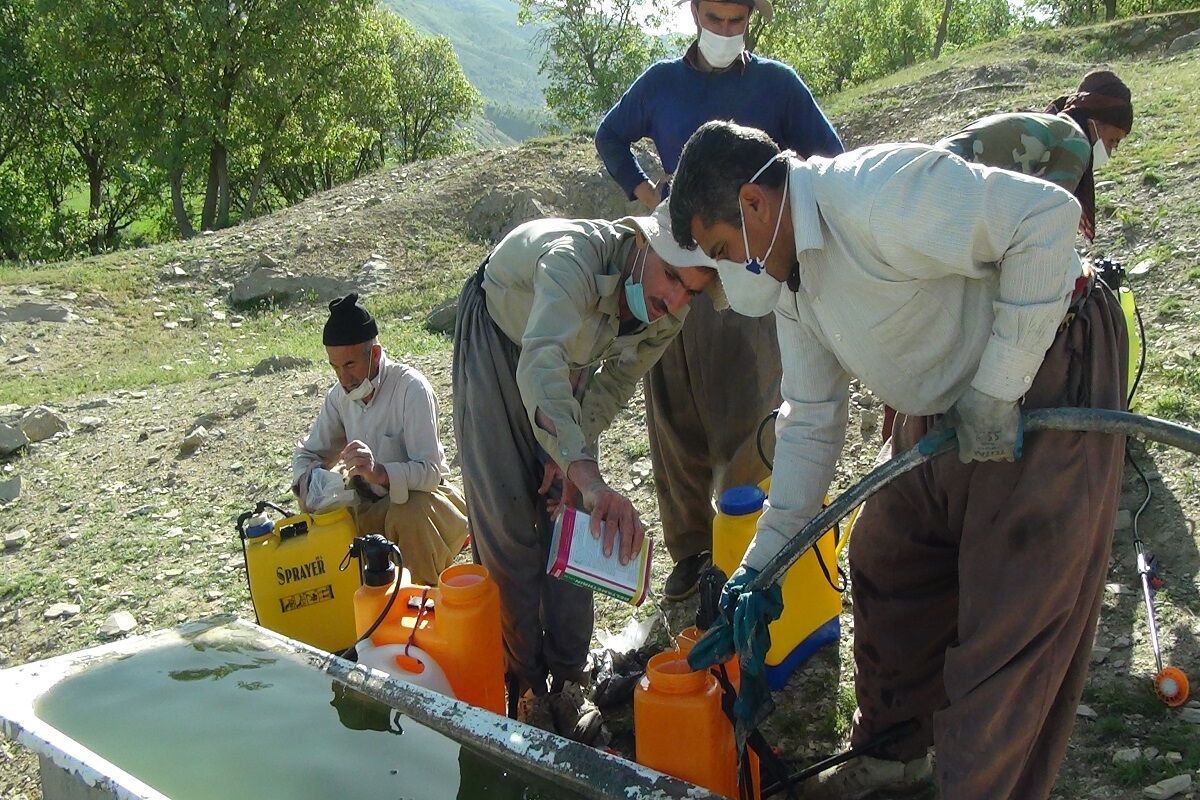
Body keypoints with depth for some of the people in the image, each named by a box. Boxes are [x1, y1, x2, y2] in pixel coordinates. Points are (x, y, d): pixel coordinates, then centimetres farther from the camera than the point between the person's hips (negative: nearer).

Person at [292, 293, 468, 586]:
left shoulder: (411, 388, -24)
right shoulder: (340, 395, -4)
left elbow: (430, 471, -30)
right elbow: (305, 452, 5)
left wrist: (380, 473, -50)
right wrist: (310, 480, -19)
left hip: (420, 496, -6)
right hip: (373, 504, 6)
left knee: (410, 514, -36)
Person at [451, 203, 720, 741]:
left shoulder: (669, 316, -23)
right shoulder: (577, 255, -44)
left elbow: (614, 385, -6)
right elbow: (540, 367, -60)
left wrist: (573, 454, -20)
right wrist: (587, 471, -72)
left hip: (570, 360, 5)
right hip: (498, 339, -5)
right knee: (507, 519, -9)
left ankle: (567, 681, 8)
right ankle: (523, 685, 3)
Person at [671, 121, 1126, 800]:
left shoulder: (870, 196, -27)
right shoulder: (787, 274, 3)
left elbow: (1048, 215, -30)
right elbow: (812, 420, 8)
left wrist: (995, 388, -27)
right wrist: (764, 561, 6)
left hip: (1049, 369, -9)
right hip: (945, 406, 10)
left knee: (1011, 622, -6)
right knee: (884, 564, 16)